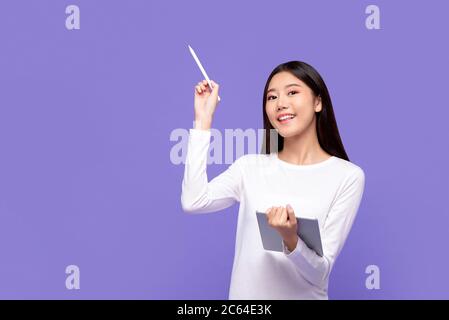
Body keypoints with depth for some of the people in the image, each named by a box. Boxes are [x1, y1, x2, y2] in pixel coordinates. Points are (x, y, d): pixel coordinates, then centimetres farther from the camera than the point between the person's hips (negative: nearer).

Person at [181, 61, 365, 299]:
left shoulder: (347, 176, -10)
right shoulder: (250, 166, 0)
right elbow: (193, 202, -17)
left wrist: (291, 240, -32)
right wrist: (203, 119, -12)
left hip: (304, 296, -2)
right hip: (244, 295, 2)